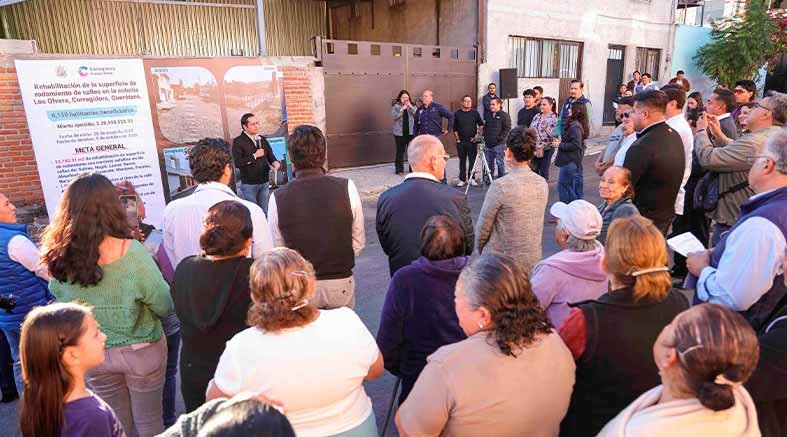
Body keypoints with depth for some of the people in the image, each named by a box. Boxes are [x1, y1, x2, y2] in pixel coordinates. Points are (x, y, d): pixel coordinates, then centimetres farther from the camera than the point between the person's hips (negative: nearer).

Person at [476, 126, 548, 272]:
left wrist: (481, 249, 8)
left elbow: (483, 227, -11)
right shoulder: (542, 184, -1)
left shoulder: (500, 186, -20)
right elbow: (537, 224, 8)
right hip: (533, 260, 6)